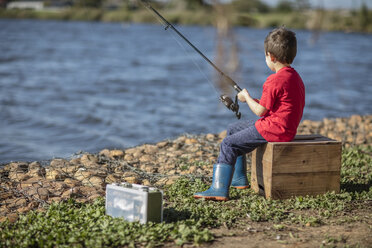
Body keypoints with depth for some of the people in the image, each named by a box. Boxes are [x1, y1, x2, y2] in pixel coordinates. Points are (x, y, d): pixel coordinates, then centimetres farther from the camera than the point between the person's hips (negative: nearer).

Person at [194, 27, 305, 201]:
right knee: (232, 130, 23)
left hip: (274, 128, -11)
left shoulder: (275, 80, -20)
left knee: (228, 144, -12)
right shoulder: (295, 76, 12)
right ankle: (239, 179, 28)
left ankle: (219, 190, -16)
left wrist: (247, 97, 0)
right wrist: (257, 101, 13)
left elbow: (260, 111, -17)